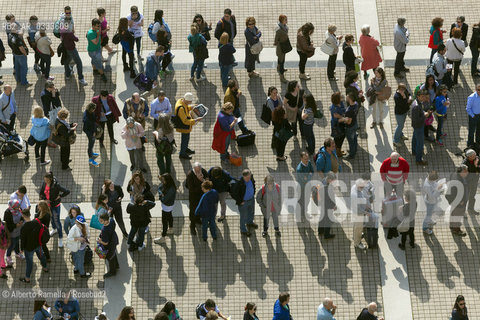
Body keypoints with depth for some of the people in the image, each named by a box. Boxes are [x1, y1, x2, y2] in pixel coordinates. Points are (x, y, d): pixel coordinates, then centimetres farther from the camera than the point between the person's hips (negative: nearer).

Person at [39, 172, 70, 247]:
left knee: (57, 221, 2)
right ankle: (54, 229, 57)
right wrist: (45, 199, -10)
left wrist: (60, 196, -21)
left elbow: (67, 191, -31)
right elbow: (41, 193, 2)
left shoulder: (56, 185, -30)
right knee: (51, 218, 28)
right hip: (48, 204, 6)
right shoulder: (44, 183, -13)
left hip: (55, 205, -6)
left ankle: (60, 238, 15)